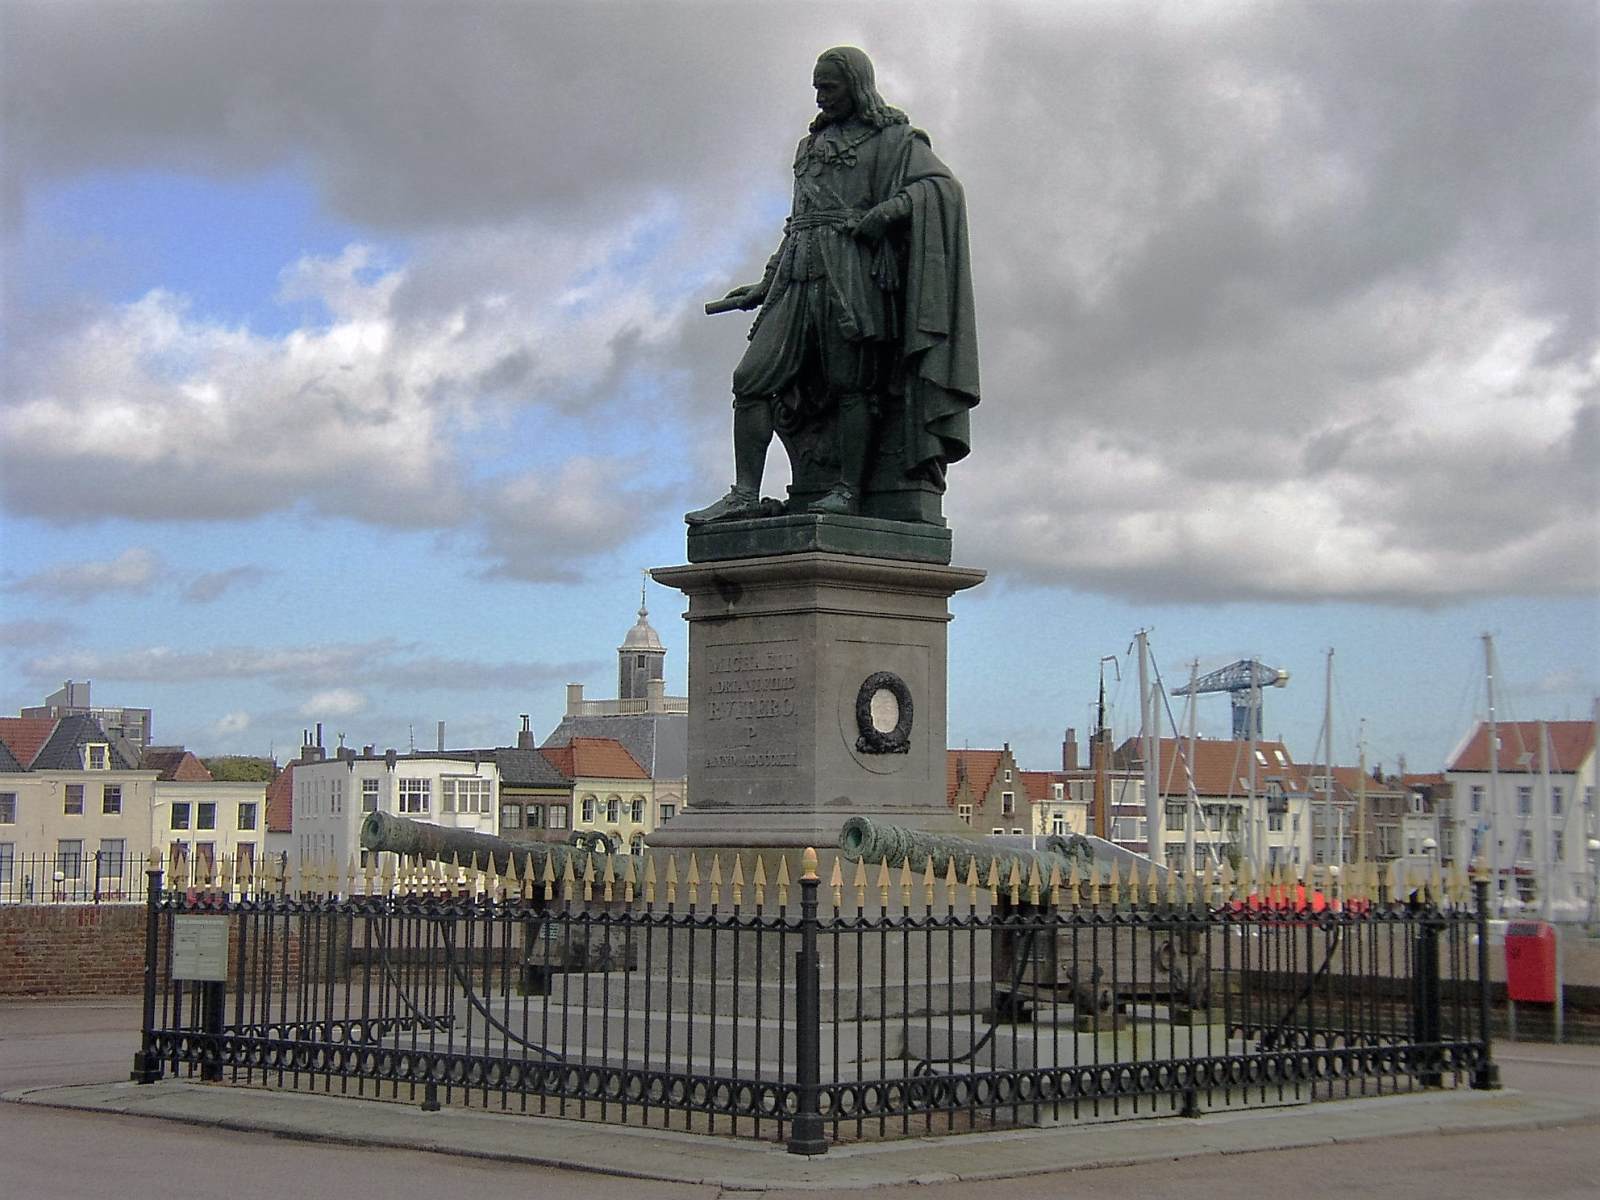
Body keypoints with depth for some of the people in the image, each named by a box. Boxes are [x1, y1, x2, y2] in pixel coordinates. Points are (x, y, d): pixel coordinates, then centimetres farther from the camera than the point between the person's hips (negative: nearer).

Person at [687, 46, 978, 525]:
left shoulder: (894, 138, 8)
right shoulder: (813, 146, 28)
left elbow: (942, 187, -8)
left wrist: (878, 215, -19)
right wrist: (766, 285, 24)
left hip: (853, 271, -6)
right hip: (799, 277, 6)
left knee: (851, 384, -12)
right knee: (753, 379, -7)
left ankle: (847, 491, -13)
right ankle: (745, 495, -11)